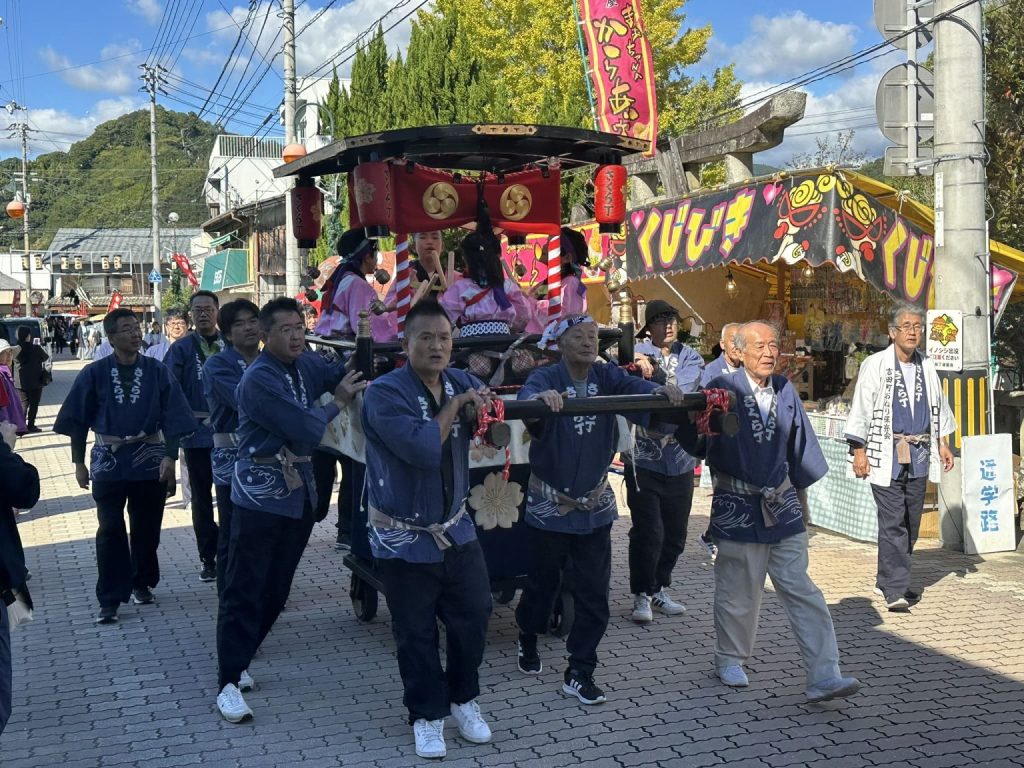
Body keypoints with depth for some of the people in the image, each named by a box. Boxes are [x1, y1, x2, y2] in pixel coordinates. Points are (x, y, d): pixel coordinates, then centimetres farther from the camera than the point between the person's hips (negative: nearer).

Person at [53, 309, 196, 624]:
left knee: (146, 527, 10)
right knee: (110, 530, 0)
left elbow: (172, 416, -3)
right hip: (109, 459, -1)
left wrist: (169, 456, -12)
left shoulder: (157, 372, -2)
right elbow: (79, 420, 2)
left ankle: (141, 583, 30)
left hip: (149, 458, 1)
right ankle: (110, 600, 6)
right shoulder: (94, 373, -3)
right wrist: (78, 462, 0)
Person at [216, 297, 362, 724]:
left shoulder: (307, 364, 5)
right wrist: (337, 403, -5)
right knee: (244, 589, -4)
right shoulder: (259, 379, -17)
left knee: (276, 588, 13)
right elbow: (307, 430, -20)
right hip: (260, 493, -7)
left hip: (299, 490, 8)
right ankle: (229, 683, 0)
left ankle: (238, 660, 27)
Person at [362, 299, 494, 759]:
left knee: (474, 617, 12)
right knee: (416, 633, 8)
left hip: (456, 530, 5)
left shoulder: (461, 383, 1)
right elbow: (423, 448, -31)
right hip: (404, 540, -5)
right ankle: (427, 714, 27)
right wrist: (453, 407, -19)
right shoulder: (386, 393, -19)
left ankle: (463, 699, 34)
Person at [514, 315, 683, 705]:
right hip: (551, 504, -3)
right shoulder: (546, 378, -13)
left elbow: (633, 386, -22)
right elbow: (527, 396, -34)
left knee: (594, 594, 3)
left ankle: (579, 674, 15)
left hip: (595, 506, 3)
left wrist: (660, 390, -44)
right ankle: (527, 640, 42)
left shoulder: (606, 377, -4)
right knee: (542, 583, 13)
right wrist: (541, 397, -57)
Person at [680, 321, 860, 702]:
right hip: (737, 509, -4)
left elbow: (799, 446, 15)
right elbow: (690, 439, -14)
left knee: (801, 591, 1)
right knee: (738, 593, 9)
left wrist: (798, 492, 19)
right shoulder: (722, 390, -9)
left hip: (781, 506, 4)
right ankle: (729, 660, 31)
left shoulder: (785, 390, 6)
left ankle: (824, 676, 1)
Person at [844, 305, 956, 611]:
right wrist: (859, 451, -10)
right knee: (893, 523, -10)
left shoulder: (926, 367, 12)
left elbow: (938, 406, 23)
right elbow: (861, 409, -6)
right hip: (886, 455, -6)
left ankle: (887, 581, 22)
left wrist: (942, 443, 17)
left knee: (911, 522, 10)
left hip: (919, 456, 6)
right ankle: (895, 590, -9)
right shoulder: (875, 365, -4)